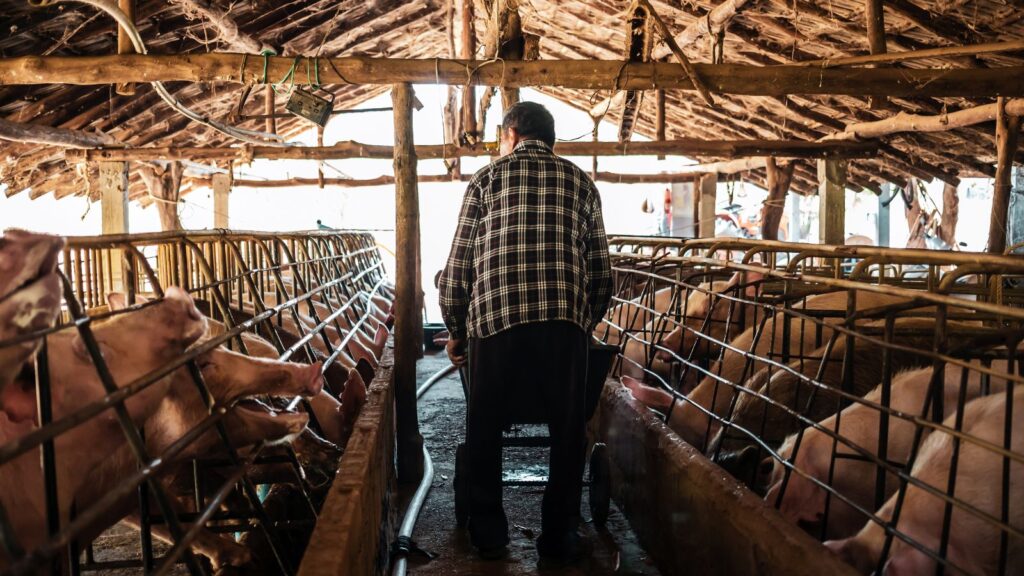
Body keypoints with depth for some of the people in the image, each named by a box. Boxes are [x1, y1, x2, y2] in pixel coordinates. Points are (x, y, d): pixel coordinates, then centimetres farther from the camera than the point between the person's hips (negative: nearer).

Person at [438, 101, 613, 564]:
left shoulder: (486, 178, 12)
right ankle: (559, 535, 23)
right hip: (566, 323, 1)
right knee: (567, 431, 15)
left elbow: (457, 268, 7)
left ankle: (488, 534, 24)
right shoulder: (581, 182, 17)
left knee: (484, 429, 15)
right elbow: (601, 271, 13)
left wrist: (455, 330, 19)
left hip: (496, 319, -1)